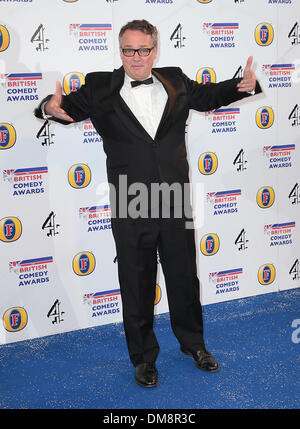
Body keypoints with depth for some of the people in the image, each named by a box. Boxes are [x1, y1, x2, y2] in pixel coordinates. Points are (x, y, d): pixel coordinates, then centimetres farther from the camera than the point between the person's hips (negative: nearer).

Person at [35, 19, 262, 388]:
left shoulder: (175, 82, 6)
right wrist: (51, 107, -32)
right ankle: (143, 357, 29)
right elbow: (71, 107, -8)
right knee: (136, 285, 10)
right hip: (131, 209, -2)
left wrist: (245, 85, 0)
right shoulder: (101, 88, -2)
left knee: (184, 277, 17)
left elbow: (211, 95, 18)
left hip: (175, 205, 3)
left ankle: (192, 343, 39)